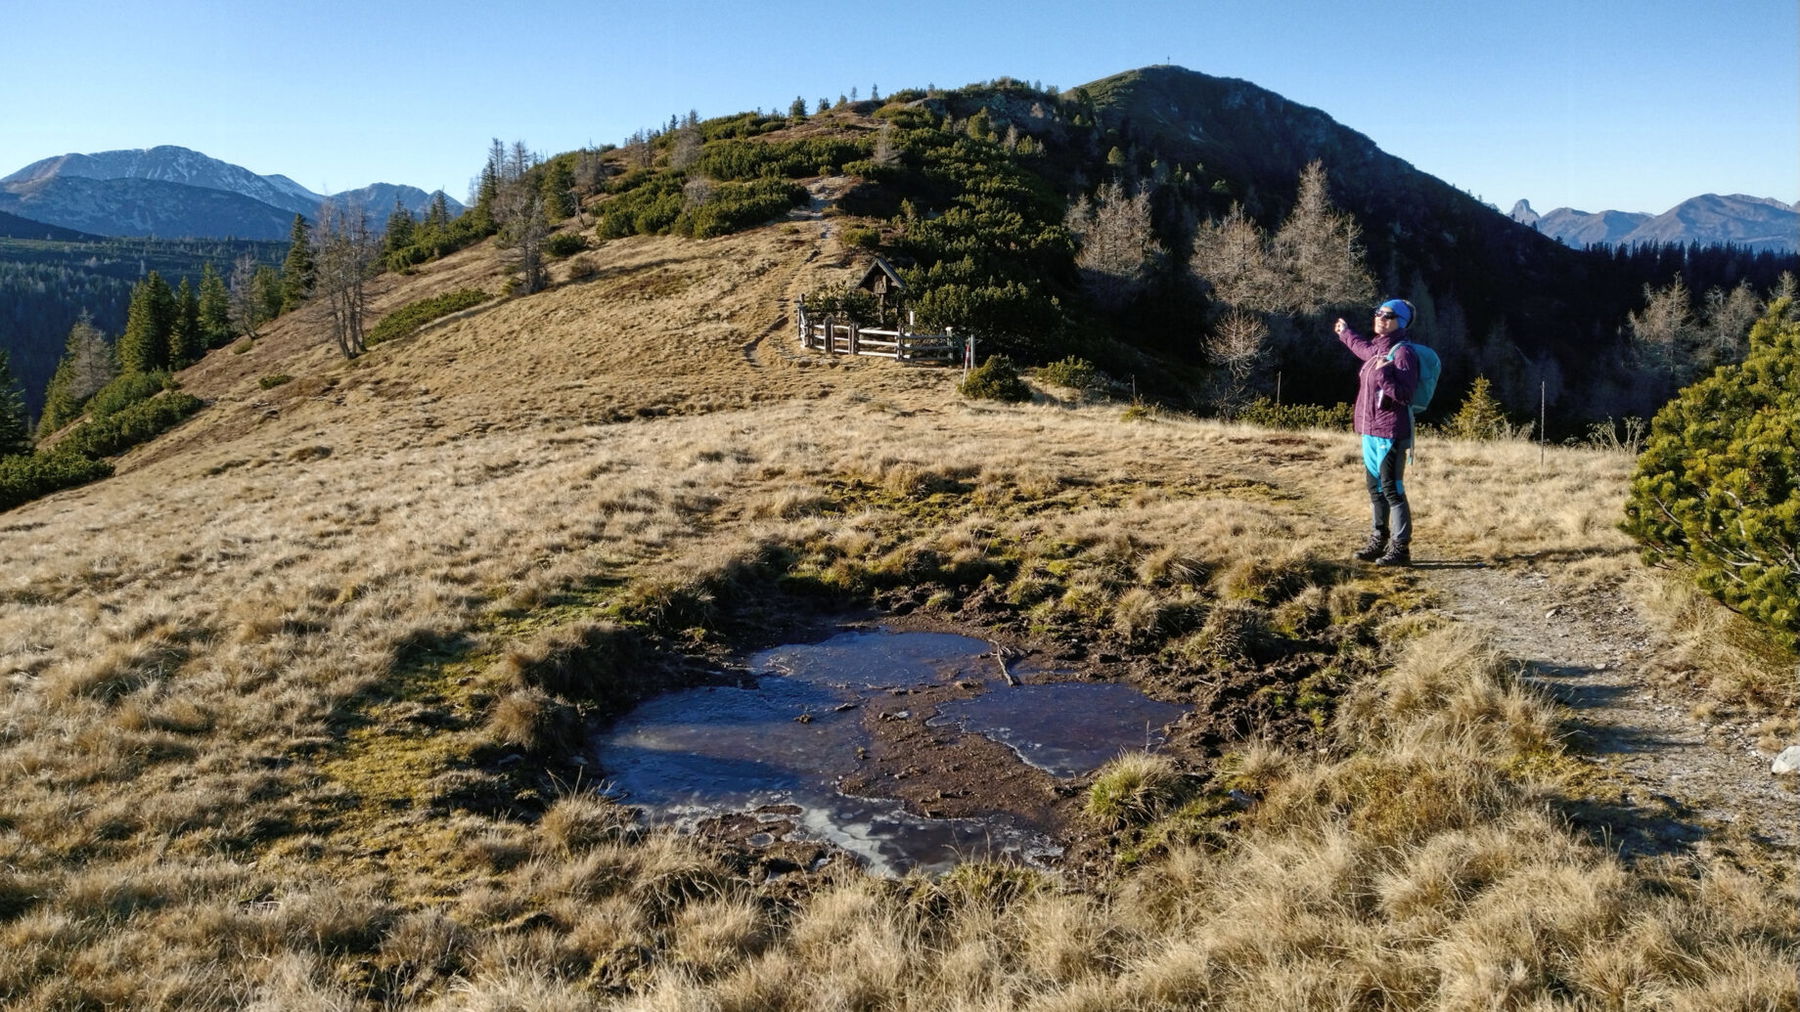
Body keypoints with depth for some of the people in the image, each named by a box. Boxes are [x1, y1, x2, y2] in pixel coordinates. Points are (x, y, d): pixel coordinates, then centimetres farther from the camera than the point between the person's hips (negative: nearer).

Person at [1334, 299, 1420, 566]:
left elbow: (1403, 394, -20)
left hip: (1390, 433, -9)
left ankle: (1400, 548, -4)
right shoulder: (1376, 348, 14)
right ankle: (1378, 541, 24)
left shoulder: (1403, 353, -12)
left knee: (1391, 489, -8)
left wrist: (1384, 372, -29)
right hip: (1369, 431, 9)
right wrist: (1345, 333, 56)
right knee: (1375, 488, 15)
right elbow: (1364, 348, 42)